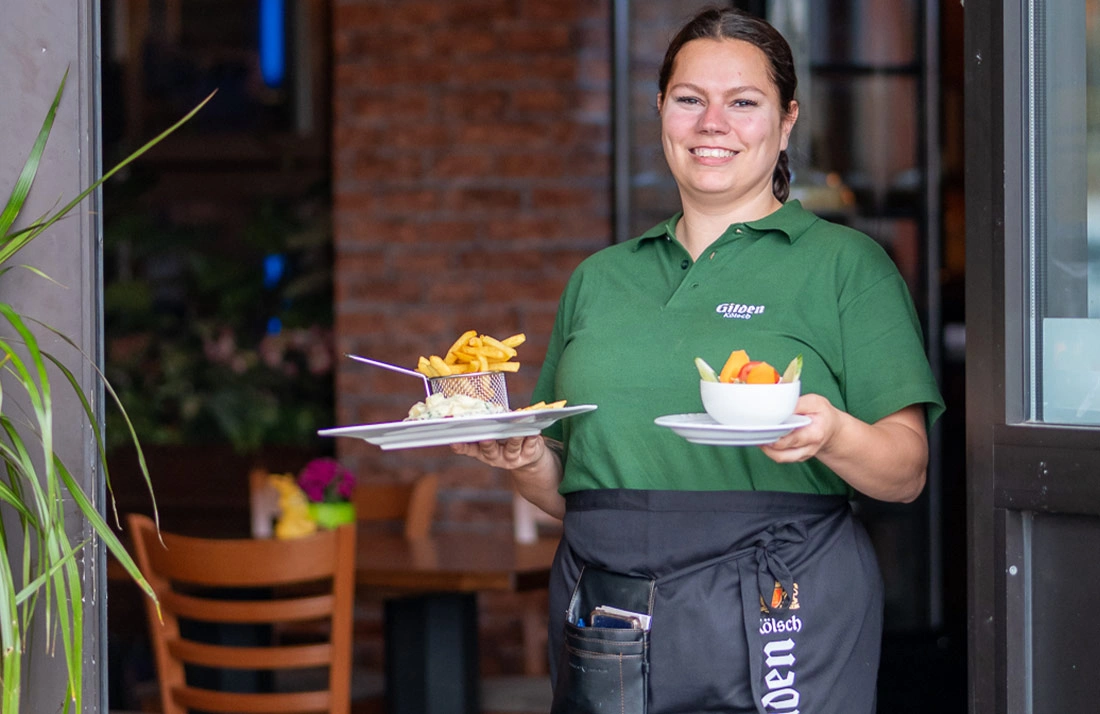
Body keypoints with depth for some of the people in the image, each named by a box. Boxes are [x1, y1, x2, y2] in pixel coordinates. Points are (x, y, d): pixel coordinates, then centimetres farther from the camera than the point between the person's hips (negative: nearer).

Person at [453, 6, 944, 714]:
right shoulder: (600, 280, 16)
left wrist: (834, 437, -25)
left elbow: (906, 473, -4)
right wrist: (523, 458, -3)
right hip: (602, 630, 4)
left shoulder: (847, 264, 3)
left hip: (776, 625, -4)